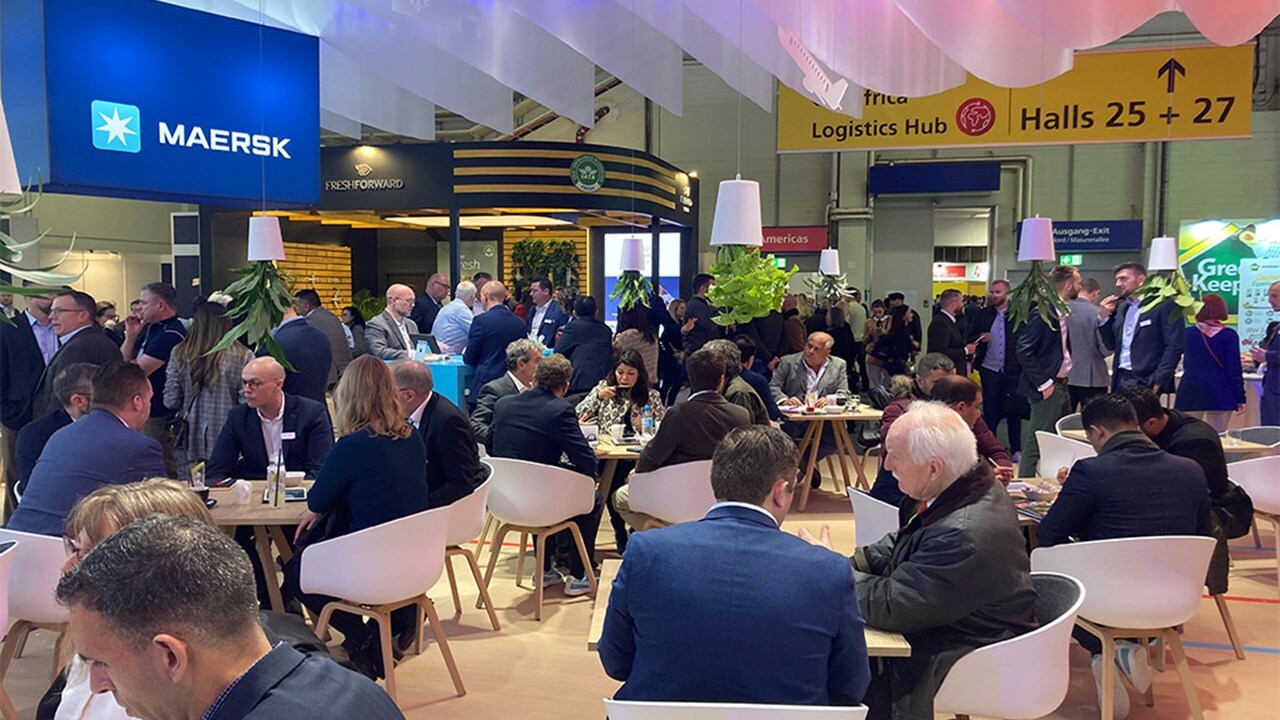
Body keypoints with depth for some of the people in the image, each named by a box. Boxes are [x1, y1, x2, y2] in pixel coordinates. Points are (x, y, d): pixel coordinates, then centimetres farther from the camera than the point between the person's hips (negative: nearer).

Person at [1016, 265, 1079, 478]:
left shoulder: (1062, 313, 12)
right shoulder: (1042, 313, -16)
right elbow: (1024, 351, -21)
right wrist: (1043, 383, -20)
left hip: (1062, 385, 10)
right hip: (1048, 388, -10)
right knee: (1036, 442, -5)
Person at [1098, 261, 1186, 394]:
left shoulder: (1164, 305, -6)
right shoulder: (1121, 307, 16)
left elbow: (1175, 346, -12)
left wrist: (1158, 380, -17)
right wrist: (1104, 317, 4)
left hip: (1145, 382, -6)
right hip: (1120, 380, 6)